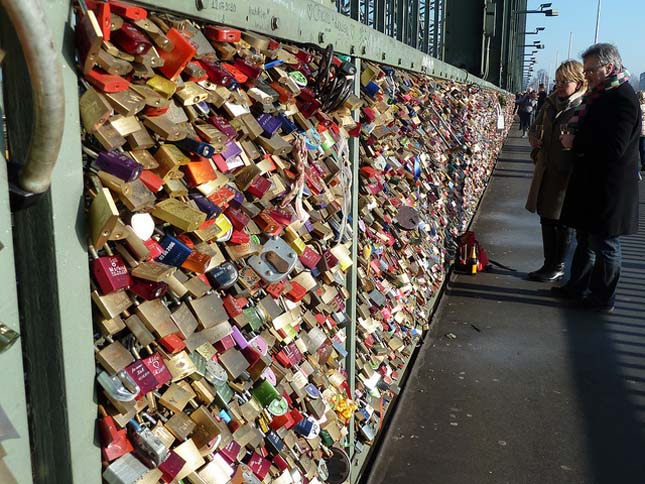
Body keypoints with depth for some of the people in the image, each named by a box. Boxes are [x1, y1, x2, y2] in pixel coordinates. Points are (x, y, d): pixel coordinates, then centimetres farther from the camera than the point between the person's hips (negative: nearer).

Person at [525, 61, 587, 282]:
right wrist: (533, 138, 0)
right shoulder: (550, 104, 8)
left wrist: (571, 143, -27)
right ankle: (549, 264, 26)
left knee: (562, 222, 5)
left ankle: (558, 267, 19)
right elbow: (535, 127, 19)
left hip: (567, 173, -7)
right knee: (546, 218, 13)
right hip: (545, 170, 7)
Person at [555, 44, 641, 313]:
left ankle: (603, 300, 16)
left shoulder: (622, 98, -19)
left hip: (608, 190, -10)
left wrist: (575, 143, -18)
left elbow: (612, 148, -27)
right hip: (591, 185, 10)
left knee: (604, 245, 3)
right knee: (586, 240, 19)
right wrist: (572, 136, 0)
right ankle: (577, 287, 33)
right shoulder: (600, 95, 11)